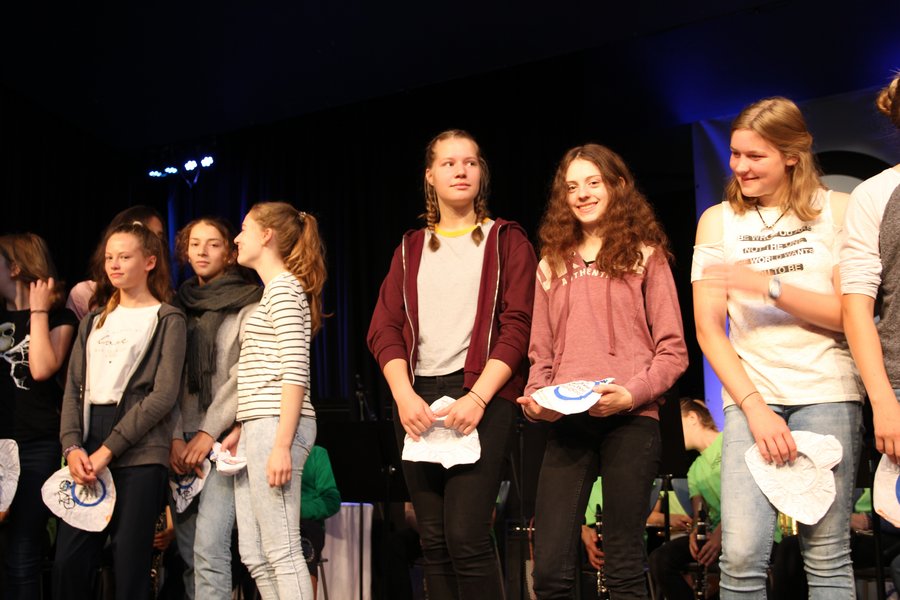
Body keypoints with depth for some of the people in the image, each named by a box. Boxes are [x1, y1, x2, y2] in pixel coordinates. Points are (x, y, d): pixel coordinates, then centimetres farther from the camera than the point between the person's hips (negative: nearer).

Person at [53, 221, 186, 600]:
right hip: (88, 454, 5)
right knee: (68, 561, -2)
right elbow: (73, 388, 13)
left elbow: (164, 395, -7)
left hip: (139, 453, -5)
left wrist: (107, 450, -11)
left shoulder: (167, 319, 4)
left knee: (130, 567, -5)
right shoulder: (94, 321, 21)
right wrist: (72, 446, -5)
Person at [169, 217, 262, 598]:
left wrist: (209, 432, -12)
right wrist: (175, 437, -3)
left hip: (223, 438, -5)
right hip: (183, 440, 5)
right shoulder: (180, 306, 16)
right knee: (187, 550, 5)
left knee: (209, 548, -15)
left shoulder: (248, 303, 1)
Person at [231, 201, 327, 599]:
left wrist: (281, 445, -21)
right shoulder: (273, 290, 23)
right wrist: (242, 434, 18)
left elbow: (295, 371, -16)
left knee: (282, 552, -10)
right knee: (254, 556, 9)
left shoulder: (283, 287, -7)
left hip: (277, 427, -10)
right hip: (259, 428, 10)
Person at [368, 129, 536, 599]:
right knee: (433, 540, 4)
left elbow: (516, 326, -3)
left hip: (481, 394, -4)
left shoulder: (506, 241, 8)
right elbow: (384, 329, 8)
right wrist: (404, 395, -9)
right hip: (417, 398, 4)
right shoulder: (411, 250, 17)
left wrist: (477, 398, -15)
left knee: (466, 535, -15)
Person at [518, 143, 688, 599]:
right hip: (567, 422, 3)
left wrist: (631, 394, -13)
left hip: (631, 419, -3)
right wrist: (535, 398, -1)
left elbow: (673, 351, 3)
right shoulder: (552, 265, 18)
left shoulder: (645, 256, 8)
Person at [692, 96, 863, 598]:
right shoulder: (718, 221, 10)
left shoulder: (837, 210, 5)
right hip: (751, 395, 1)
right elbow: (709, 330, 4)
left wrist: (768, 285, -13)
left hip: (826, 391, -1)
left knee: (827, 556, -3)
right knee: (741, 556, -10)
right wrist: (755, 408, -8)